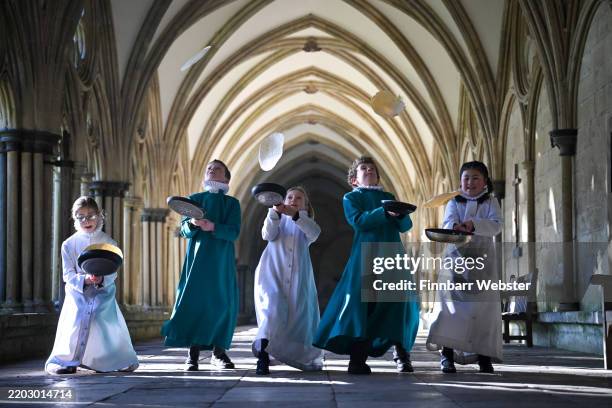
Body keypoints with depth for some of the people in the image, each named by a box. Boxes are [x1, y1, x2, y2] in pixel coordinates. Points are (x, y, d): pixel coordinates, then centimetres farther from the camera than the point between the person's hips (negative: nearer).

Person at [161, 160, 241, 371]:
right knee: (195, 300, -7)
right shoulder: (194, 199, 11)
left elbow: (234, 232, -6)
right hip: (197, 257, 0)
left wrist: (212, 227, -23)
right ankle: (193, 353, -5)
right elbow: (184, 230, 4)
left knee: (222, 302, -4)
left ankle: (218, 352, 5)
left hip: (221, 260, 0)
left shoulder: (232, 203, 7)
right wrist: (192, 223, -19)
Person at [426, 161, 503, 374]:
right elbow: (448, 222, -8)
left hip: (482, 258, 0)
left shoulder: (490, 202, 9)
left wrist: (473, 225, -25)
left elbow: (496, 225, -8)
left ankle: (484, 355, -1)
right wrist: (455, 227, -33)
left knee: (484, 306, -6)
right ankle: (447, 353, -9)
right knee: (451, 303, -9)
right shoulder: (454, 202, 11)